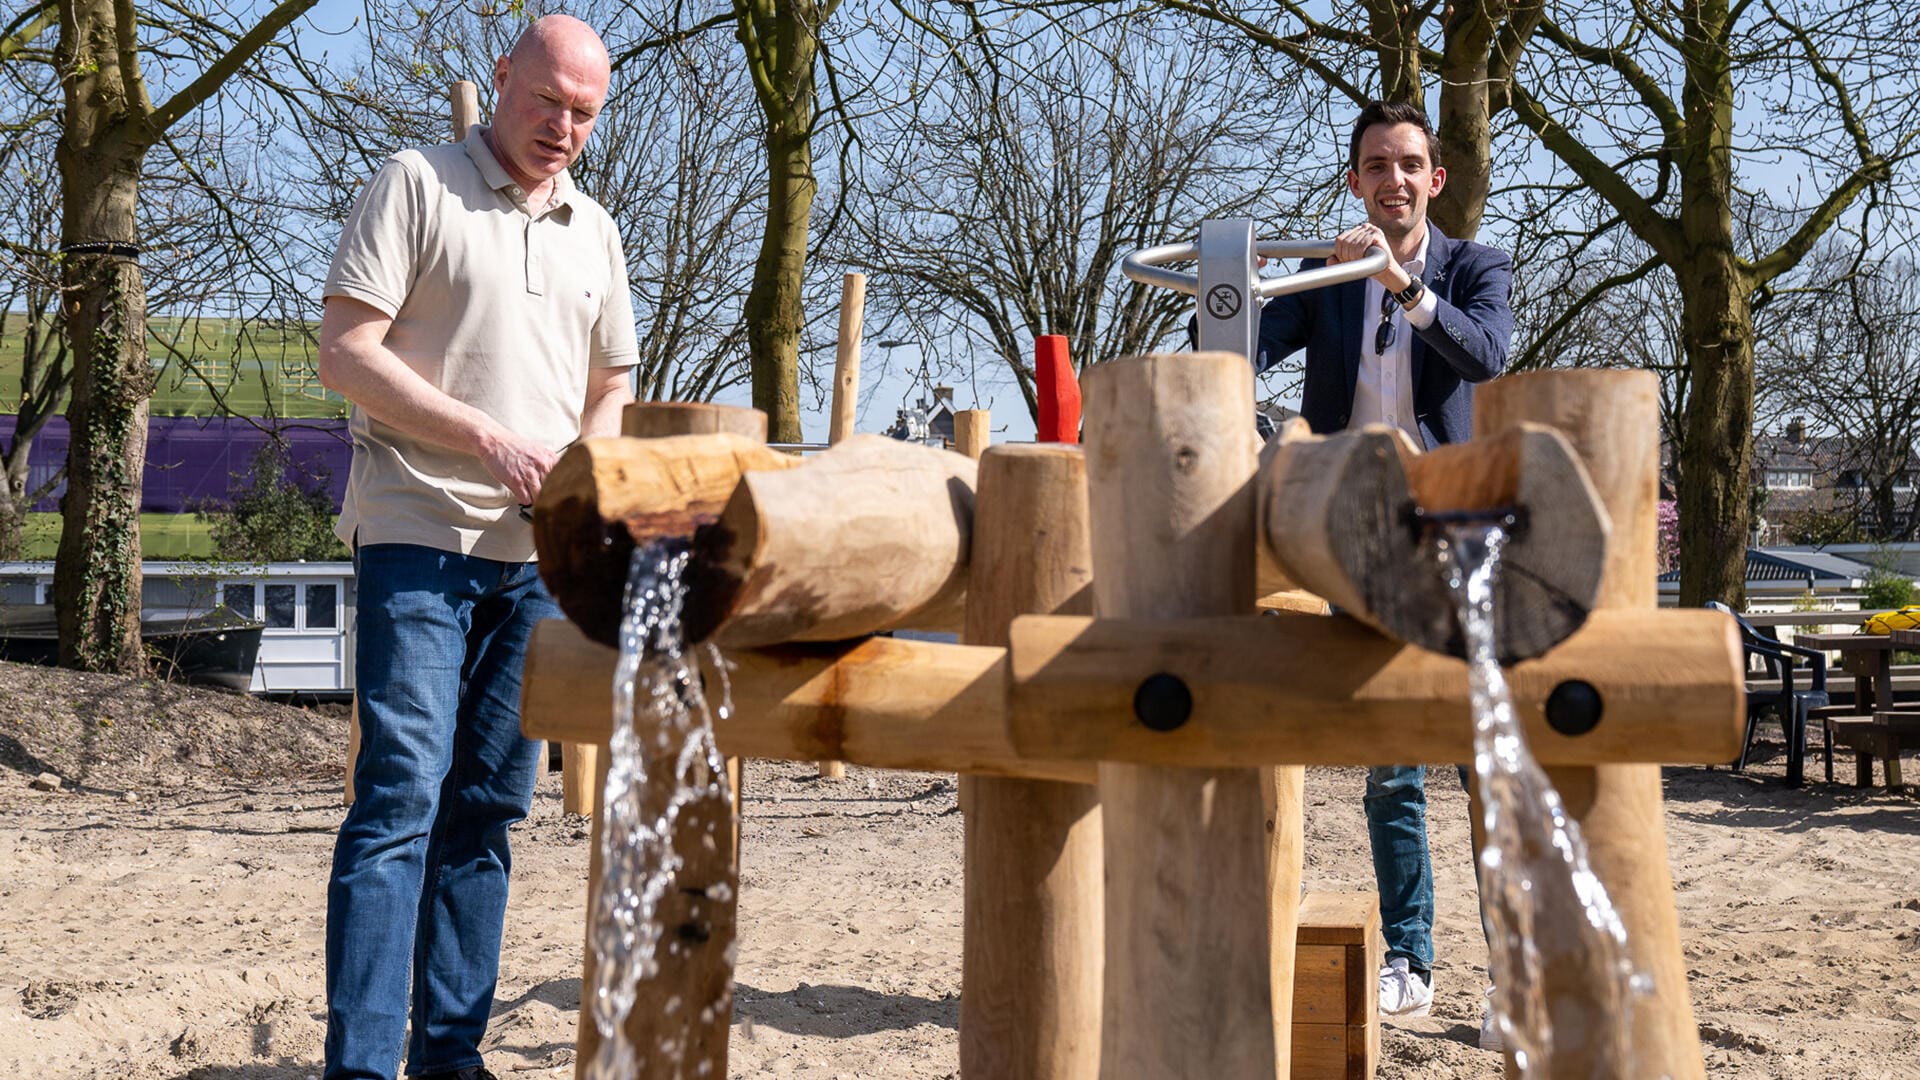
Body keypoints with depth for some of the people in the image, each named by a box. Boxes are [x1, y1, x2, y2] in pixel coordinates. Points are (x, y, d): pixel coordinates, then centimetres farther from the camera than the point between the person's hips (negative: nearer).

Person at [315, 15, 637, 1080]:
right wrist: (493, 442, -16)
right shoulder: (417, 184, -1)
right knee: (403, 792, -11)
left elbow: (610, 389, 24)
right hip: (421, 536, -5)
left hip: (537, 555, 6)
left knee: (488, 806, 7)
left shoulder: (595, 231, 17)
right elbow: (345, 354, -9)